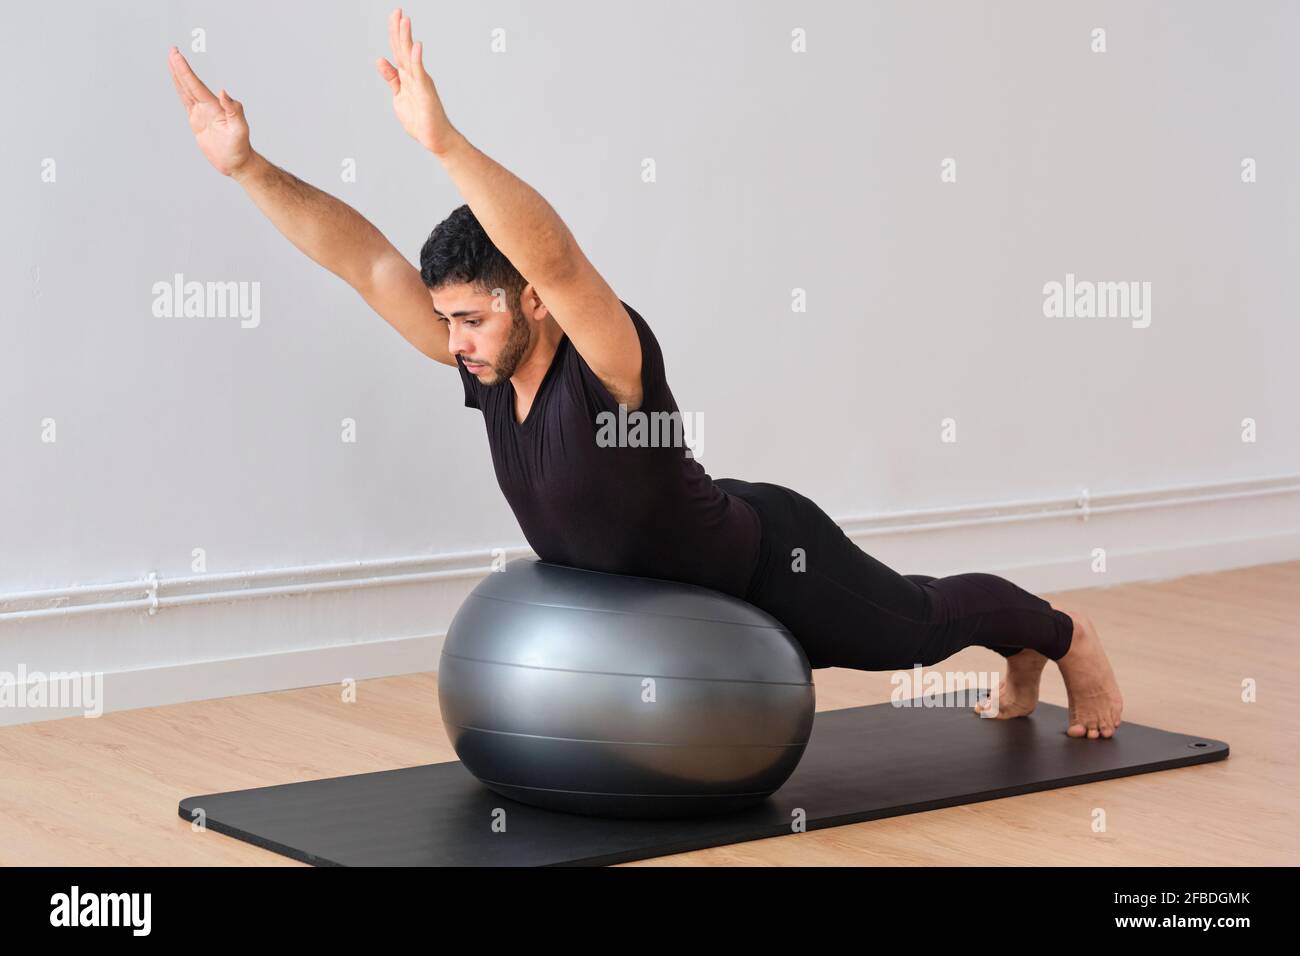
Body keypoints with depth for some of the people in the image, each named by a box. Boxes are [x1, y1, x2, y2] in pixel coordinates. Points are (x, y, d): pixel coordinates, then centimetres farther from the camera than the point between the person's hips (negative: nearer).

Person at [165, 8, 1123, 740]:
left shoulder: (612, 362, -40)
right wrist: (249, 166, -35)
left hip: (775, 560, -7)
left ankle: (1066, 635, 52)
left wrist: (443, 140, -73)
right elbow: (362, 257, -25)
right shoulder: (484, 362, -20)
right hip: (690, 578, 8)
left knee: (918, 624, 21)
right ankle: (1024, 662, 62)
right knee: (914, 623, 33)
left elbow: (556, 257, -61)